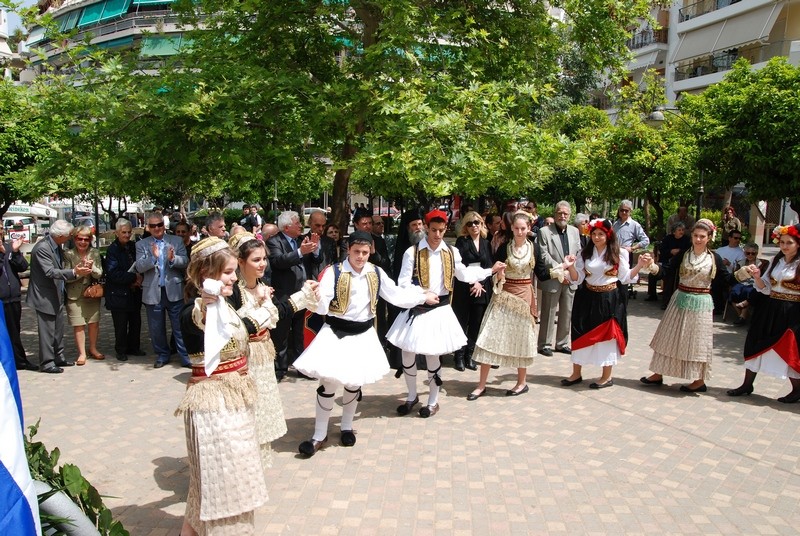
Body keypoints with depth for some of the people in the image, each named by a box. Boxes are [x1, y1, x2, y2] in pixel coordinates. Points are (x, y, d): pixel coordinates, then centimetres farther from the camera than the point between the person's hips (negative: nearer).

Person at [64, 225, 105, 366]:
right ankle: (82, 353, 11)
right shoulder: (68, 254, -5)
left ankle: (93, 349, 27)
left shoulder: (95, 253, 2)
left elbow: (99, 274, -1)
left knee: (94, 322, 9)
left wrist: (92, 267, -20)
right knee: (78, 325, 0)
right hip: (75, 295, -3)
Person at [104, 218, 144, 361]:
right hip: (119, 294, -5)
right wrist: (134, 277, -16)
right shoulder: (112, 250, -10)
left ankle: (133, 347, 24)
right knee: (121, 325, 3)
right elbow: (113, 274, -17)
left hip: (134, 293, 5)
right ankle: (121, 350, 16)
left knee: (136, 322, 10)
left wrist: (140, 279, -6)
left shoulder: (133, 247, 8)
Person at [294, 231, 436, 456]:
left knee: (354, 382, 14)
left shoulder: (376, 273, 0)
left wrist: (424, 296, 12)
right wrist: (315, 295, -41)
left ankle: (347, 427, 36)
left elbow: (396, 295, 10)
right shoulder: (334, 272, -12)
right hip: (336, 332, -3)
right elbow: (322, 306, -19)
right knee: (328, 383, -3)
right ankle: (320, 435, 12)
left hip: (363, 334, 4)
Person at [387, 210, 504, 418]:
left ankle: (433, 401, 24)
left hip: (440, 309, 1)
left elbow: (464, 274, 18)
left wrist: (491, 270, 20)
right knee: (407, 352, 5)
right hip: (416, 309, -1)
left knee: (433, 355, 6)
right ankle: (412, 396, 28)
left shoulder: (451, 253, 3)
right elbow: (404, 283, -11)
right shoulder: (412, 252, -7)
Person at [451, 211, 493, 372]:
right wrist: (473, 282, -14)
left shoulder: (486, 243, 12)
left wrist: (480, 283, -8)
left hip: (482, 288, 3)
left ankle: (469, 356, 13)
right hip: (464, 288, -3)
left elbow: (489, 266, 6)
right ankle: (459, 357, 7)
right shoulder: (461, 241, 1)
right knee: (462, 322, -1)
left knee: (476, 324, 4)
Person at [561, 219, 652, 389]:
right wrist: (571, 267, -16)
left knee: (606, 336, 4)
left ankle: (607, 376, 19)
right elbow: (577, 279, 2)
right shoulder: (584, 253, 4)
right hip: (587, 299, 3)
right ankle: (576, 373, 21)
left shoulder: (618, 253, -3)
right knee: (581, 335, 8)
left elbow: (625, 278, -1)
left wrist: (639, 265, -13)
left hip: (609, 300, -3)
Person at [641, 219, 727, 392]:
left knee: (696, 340, 4)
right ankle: (658, 374, 18)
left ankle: (699, 381, 17)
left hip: (701, 303, -2)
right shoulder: (683, 255, -1)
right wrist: (651, 264, -25)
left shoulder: (714, 258, -3)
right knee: (669, 337, 8)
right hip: (680, 300, 2)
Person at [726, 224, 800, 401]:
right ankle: (747, 384, 21)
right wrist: (757, 277, -10)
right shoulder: (776, 261, 9)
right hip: (769, 311, 6)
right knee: (756, 345, 9)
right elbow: (766, 289, 7)